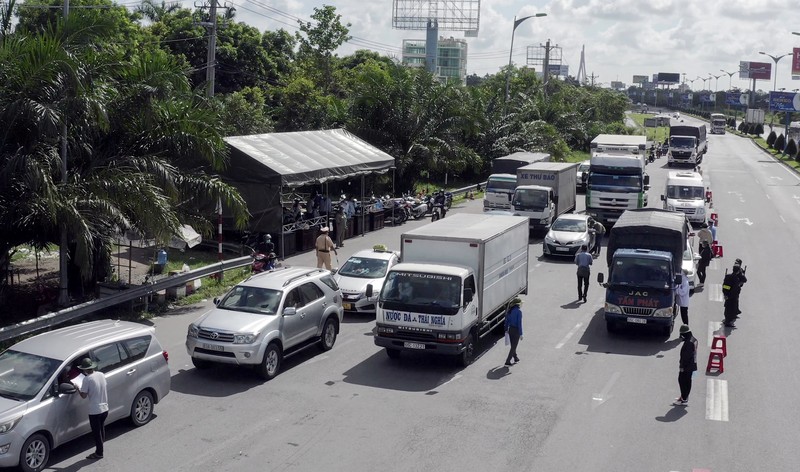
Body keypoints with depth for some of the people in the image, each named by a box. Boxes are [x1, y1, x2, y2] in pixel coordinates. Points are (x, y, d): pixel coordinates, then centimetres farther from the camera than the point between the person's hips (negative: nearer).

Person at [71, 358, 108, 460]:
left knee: (96, 432, 7)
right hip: (104, 408, 7)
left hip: (95, 411, -7)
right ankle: (99, 450, 31)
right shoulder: (101, 375, 1)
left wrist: (77, 387, 3)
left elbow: (83, 395, -14)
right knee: (101, 430, 20)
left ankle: (99, 453, 17)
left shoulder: (87, 379, -18)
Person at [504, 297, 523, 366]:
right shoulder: (519, 311, -18)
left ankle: (515, 358, 40)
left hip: (510, 329, 7)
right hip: (516, 330, -7)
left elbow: (507, 320, 10)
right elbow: (519, 323, -19)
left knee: (513, 345, 22)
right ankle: (507, 361, -1)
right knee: (513, 347, 1)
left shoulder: (510, 310, 2)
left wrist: (506, 329, 21)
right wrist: (521, 334, -14)